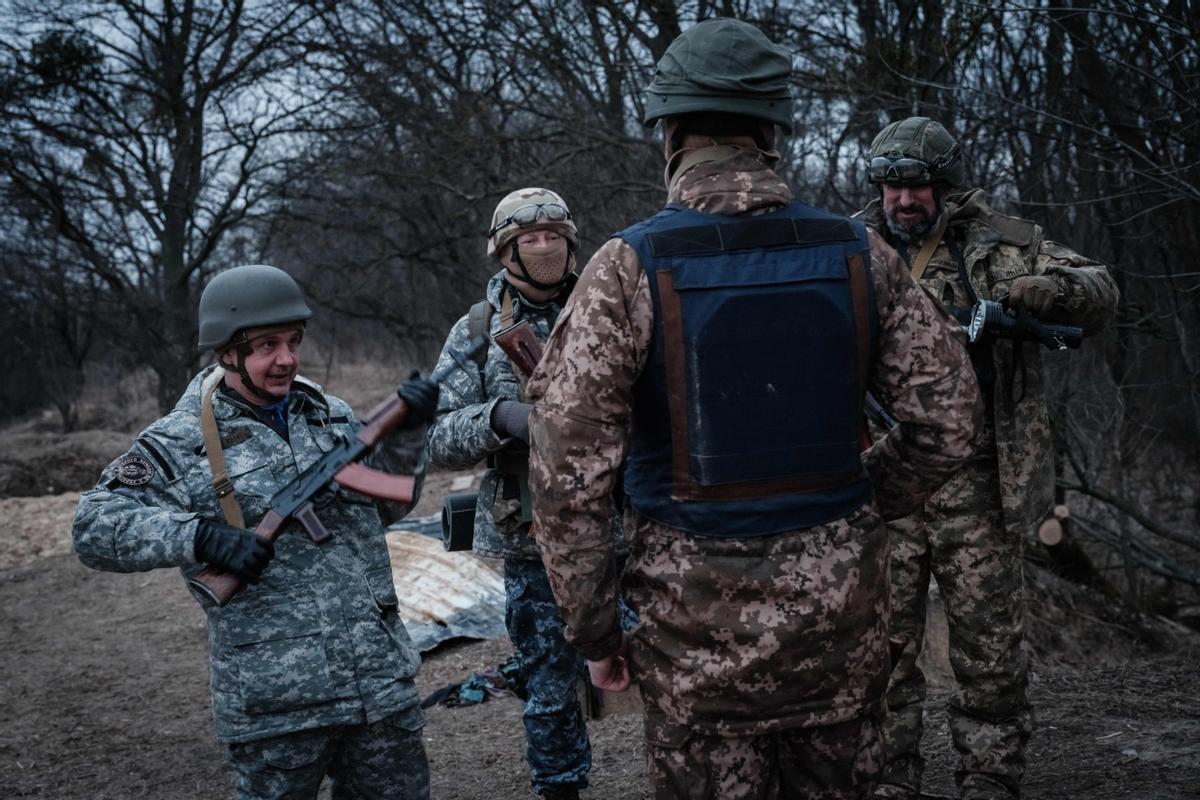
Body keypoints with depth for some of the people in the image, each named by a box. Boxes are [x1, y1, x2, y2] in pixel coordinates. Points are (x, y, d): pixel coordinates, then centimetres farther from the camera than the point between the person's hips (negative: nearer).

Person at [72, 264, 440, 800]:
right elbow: (95, 528, -11)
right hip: (273, 704, -5)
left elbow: (386, 504, 17)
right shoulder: (181, 443, -6)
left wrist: (407, 434, 1)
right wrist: (201, 536, -23)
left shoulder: (333, 416, 11)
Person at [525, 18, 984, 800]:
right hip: (839, 600, 3)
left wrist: (593, 627, -2)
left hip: (700, 616, -2)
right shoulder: (858, 253, -1)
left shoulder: (629, 269, -11)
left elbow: (569, 469, -13)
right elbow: (948, 418, 2)